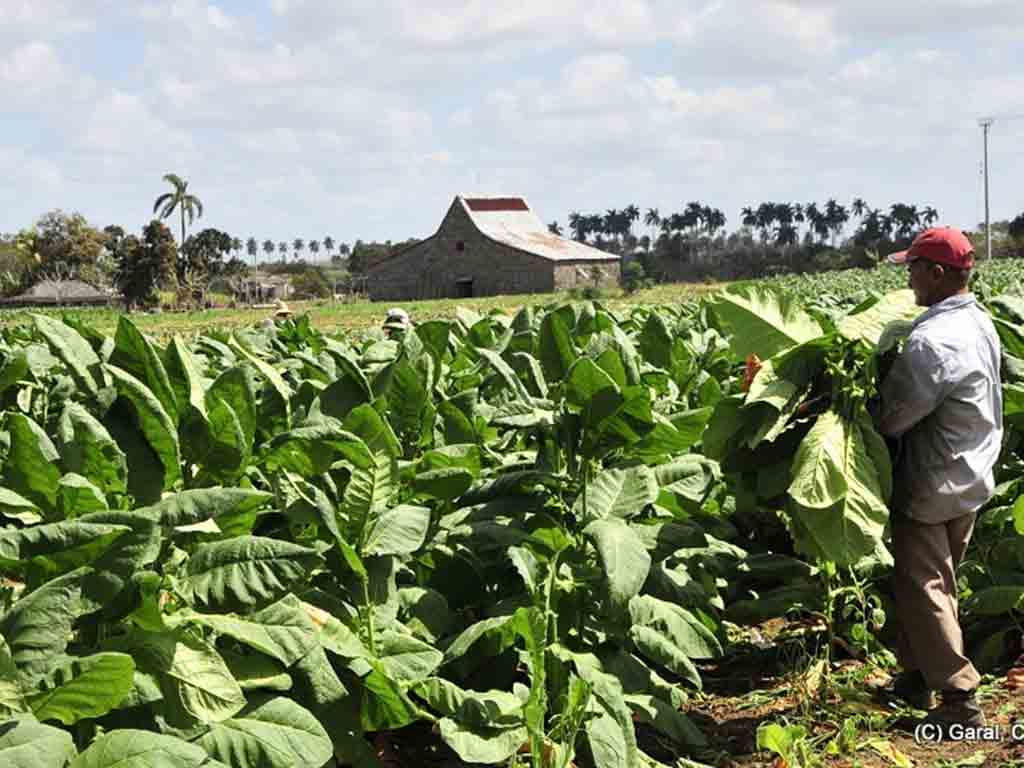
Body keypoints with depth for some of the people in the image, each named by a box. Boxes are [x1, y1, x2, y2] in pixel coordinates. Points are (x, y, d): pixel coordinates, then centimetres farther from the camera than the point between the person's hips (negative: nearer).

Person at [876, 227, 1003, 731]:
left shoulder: (932, 340, -26)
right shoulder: (980, 324, 4)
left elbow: (892, 417, -23)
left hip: (932, 486, -9)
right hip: (973, 479, 9)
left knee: (921, 589, -1)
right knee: (938, 581, 18)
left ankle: (960, 701, 2)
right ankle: (917, 678, 30)